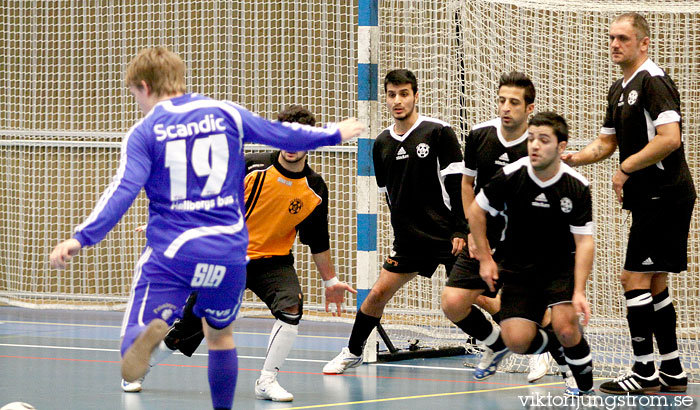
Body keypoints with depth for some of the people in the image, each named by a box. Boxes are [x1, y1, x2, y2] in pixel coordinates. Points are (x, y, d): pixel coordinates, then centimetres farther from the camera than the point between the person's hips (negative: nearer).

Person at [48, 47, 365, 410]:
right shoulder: (224, 114, 8)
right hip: (228, 251, 3)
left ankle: (147, 337, -45)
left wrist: (81, 239, -16)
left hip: (171, 253, -3)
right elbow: (281, 134, 18)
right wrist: (334, 134, 34)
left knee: (132, 341, -10)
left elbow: (122, 191, -12)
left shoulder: (145, 132, -1)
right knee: (220, 335, 26)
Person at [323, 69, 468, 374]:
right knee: (378, 293, 0)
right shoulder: (382, 143, 9)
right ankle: (352, 352, 19)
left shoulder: (438, 132, -6)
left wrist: (460, 230, -14)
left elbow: (457, 185, -9)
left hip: (448, 235, -4)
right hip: (409, 238, 4)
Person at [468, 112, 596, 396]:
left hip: (561, 263, -1)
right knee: (516, 341, -13)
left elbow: (584, 241, -14)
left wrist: (579, 291, -24)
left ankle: (586, 388, 1)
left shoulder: (577, 187, -16)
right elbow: (476, 210, 2)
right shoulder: (511, 176, -15)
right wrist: (485, 258, 0)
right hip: (518, 265, 1)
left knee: (566, 327, -24)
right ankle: (551, 348, 22)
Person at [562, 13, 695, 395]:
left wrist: (626, 168, -17)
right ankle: (672, 372, 17)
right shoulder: (619, 89, 16)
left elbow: (670, 138, -25)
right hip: (650, 200, 10)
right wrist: (572, 158, 6)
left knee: (635, 278, -10)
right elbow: (606, 142, 25)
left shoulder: (653, 80, -14)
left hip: (663, 196, -10)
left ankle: (644, 373, -7)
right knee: (654, 284, 12)